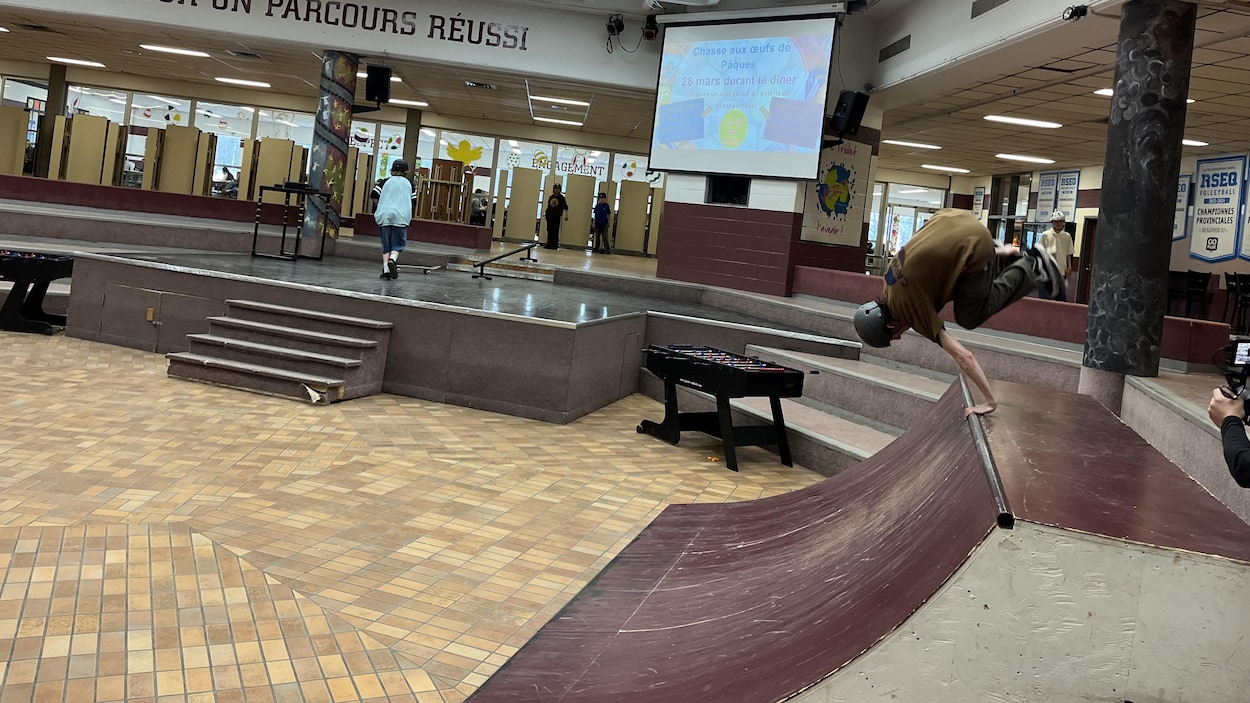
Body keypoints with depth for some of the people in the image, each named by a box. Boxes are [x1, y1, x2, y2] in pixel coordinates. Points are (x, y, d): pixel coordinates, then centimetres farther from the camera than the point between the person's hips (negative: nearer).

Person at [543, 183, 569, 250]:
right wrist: (545, 213, 15)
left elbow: (566, 207, -5)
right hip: (550, 216, 5)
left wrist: (566, 215, -12)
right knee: (549, 230, 7)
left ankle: (555, 245, 0)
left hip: (557, 217, -5)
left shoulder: (561, 198, -2)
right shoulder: (550, 197, 11)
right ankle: (549, 244, 13)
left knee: (556, 231, -5)